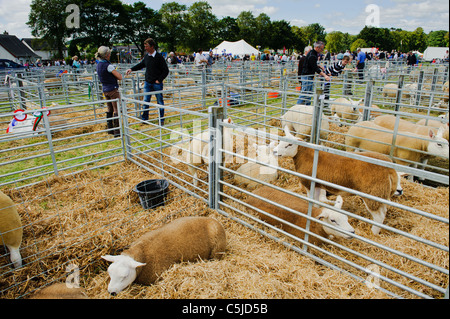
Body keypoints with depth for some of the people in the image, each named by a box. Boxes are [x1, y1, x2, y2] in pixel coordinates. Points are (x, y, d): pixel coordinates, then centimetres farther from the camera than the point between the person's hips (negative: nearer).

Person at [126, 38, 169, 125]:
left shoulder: (159, 57, -11)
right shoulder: (146, 56, 5)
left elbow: (166, 70, -8)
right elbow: (141, 64, 22)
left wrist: (159, 80, -12)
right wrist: (132, 69, 11)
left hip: (157, 84, -5)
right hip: (147, 83, 5)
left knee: (160, 102, 6)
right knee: (146, 101, 9)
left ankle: (161, 119, 18)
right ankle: (144, 118, 22)